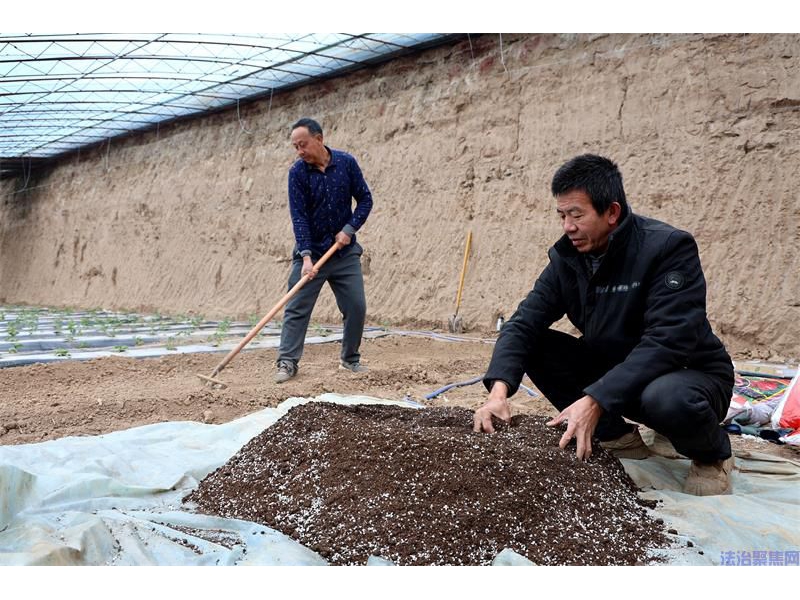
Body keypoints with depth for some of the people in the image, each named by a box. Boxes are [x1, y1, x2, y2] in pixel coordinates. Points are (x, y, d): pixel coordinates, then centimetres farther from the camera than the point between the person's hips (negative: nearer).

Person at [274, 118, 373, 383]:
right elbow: (299, 217, -15)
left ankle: (350, 358, 19)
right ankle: (287, 362, 4)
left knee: (356, 307, 2)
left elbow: (365, 199, 1)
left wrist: (349, 229, -12)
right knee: (297, 308, -4)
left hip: (345, 251, 2)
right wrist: (306, 256, -24)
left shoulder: (346, 162, -5)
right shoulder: (297, 172, -10)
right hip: (311, 251, -2)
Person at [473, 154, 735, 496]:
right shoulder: (567, 257, -5)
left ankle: (712, 456, -2)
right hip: (612, 370, 6)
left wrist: (595, 400, -41)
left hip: (690, 373, -5)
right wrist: (500, 388, -30)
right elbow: (525, 322, -11)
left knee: (667, 398, -40)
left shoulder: (669, 247, -23)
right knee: (533, 346, -11)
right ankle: (619, 438, 4)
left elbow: (666, 342, -32)